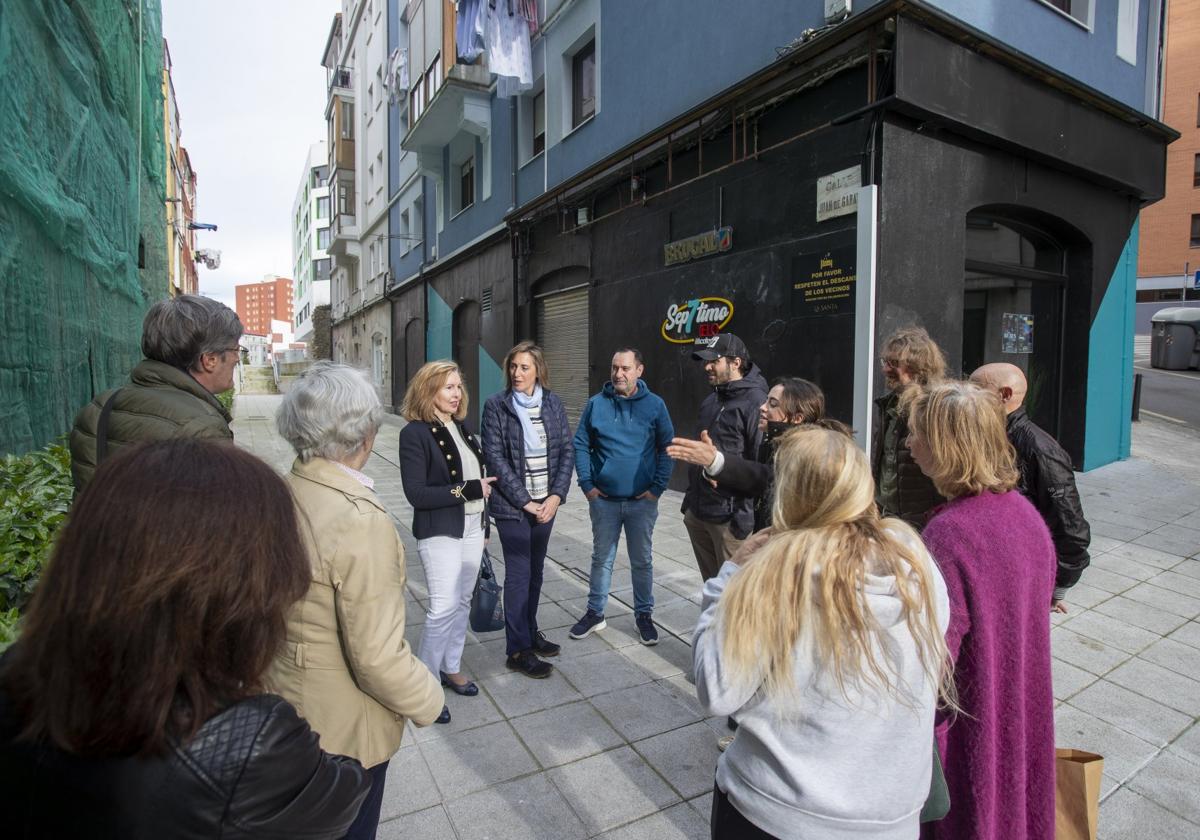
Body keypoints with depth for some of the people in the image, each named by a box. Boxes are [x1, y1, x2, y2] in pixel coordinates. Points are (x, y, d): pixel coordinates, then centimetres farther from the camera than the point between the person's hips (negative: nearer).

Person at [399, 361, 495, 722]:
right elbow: (416, 493, -18)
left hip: (471, 527, 7)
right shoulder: (415, 433, -13)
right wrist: (466, 490, -20)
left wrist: (483, 525, 15)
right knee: (443, 608, -5)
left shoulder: (460, 427, 7)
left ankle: (451, 668, 33)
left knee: (462, 602, 15)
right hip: (440, 532, -7)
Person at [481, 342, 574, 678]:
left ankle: (530, 631, 34)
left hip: (546, 503, 4)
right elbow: (495, 458, -11)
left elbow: (567, 450, 3)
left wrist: (556, 495, -7)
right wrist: (525, 501, -13)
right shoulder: (496, 405, -7)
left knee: (535, 571, 16)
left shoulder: (553, 403, 3)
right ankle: (517, 649, 16)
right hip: (512, 506, -4)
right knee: (518, 574, 3)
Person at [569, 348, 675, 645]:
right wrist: (586, 484, -4)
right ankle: (595, 613, 30)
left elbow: (667, 448, -1)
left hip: (642, 501, -1)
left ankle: (644, 614, 30)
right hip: (603, 499, 1)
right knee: (601, 558, 15)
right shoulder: (596, 404, -1)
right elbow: (580, 445, 3)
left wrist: (657, 487, -8)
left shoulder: (654, 405, -3)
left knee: (642, 561, 13)